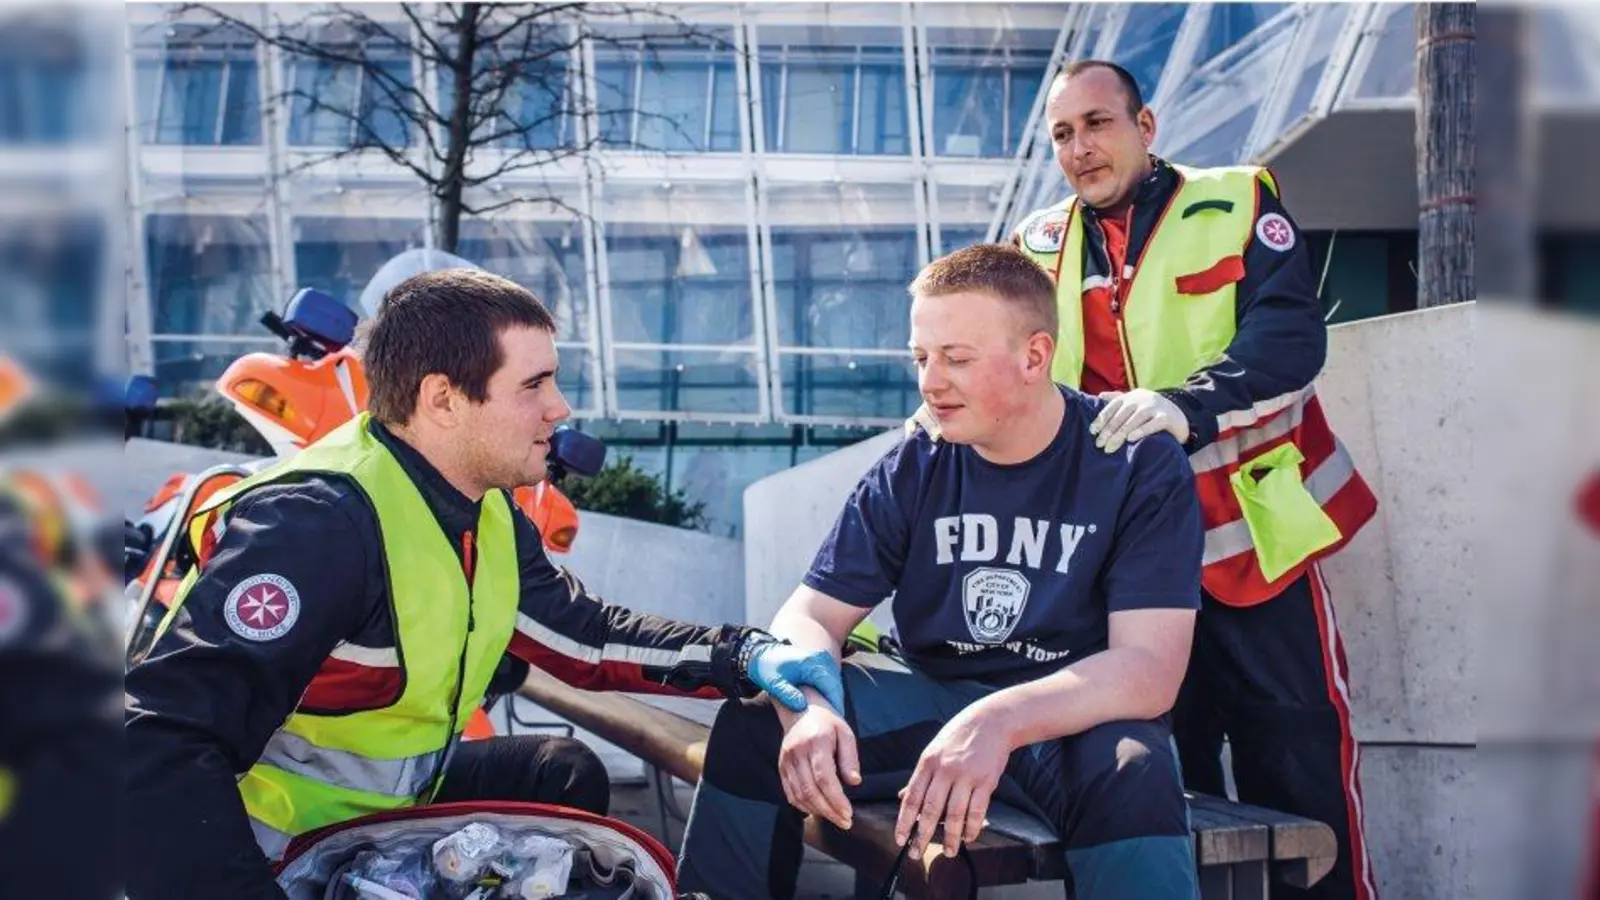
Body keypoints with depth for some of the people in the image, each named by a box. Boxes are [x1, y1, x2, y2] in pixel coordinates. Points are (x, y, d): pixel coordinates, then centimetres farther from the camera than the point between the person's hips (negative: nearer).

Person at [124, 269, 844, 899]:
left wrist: (747, 656, -2)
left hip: (393, 803, 9)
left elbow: (588, 636, 11)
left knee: (566, 776, 9)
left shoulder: (487, 513, 1)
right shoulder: (320, 522, -29)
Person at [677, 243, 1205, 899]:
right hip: (931, 695, 3)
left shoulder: (1142, 466, -12)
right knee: (754, 722, -16)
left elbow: (1150, 670, -21)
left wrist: (999, 721, -39)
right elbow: (811, 615, -4)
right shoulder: (911, 468, -2)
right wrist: (809, 709, -29)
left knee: (1133, 777, -37)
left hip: (1078, 718, -3)